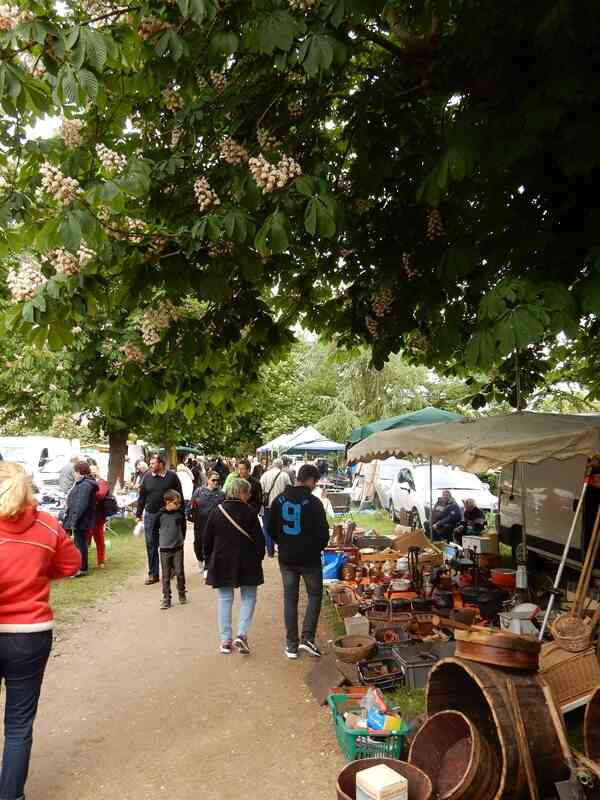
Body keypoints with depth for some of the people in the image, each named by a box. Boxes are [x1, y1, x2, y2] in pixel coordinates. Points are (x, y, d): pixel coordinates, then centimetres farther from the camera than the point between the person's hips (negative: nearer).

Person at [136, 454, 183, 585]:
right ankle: (153, 574, 15)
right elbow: (141, 496, 9)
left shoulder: (172, 476, -5)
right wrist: (139, 513, 8)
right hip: (150, 515, 3)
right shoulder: (147, 476, 3)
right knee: (151, 545, 5)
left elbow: (179, 496, -2)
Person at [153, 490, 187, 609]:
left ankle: (182, 594, 23)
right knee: (166, 575, 5)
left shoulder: (180, 513, -3)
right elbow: (155, 529, 3)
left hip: (178, 548, 1)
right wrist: (160, 542, 5)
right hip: (164, 549, -1)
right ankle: (166, 598, 12)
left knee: (179, 572, 5)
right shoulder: (160, 514, -9)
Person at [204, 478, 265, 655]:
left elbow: (207, 539, 5)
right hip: (246, 563, -3)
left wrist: (209, 560, 15)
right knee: (248, 597, 11)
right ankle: (242, 634, -3)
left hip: (221, 562, 3)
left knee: (225, 599, 11)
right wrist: (258, 559, 6)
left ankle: (225, 640, 13)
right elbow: (259, 539, -8)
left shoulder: (217, 511, -1)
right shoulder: (249, 512, -10)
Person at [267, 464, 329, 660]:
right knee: (315, 595, 13)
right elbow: (323, 532, -12)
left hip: (286, 558, 4)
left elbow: (271, 529, 6)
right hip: (310, 558, -4)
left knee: (290, 599, 11)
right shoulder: (313, 502, -15)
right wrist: (319, 547, 8)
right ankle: (307, 638, 3)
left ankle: (291, 645, 14)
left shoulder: (279, 500, 0)